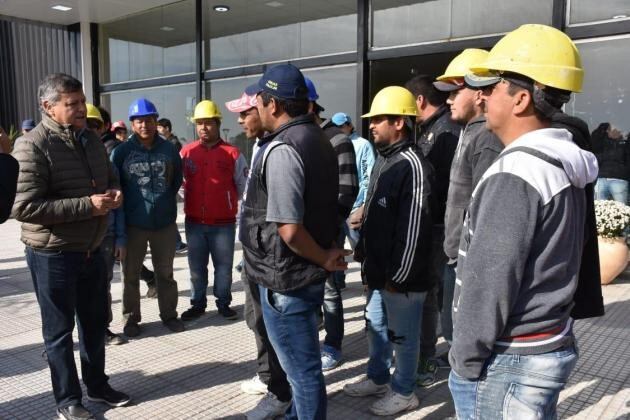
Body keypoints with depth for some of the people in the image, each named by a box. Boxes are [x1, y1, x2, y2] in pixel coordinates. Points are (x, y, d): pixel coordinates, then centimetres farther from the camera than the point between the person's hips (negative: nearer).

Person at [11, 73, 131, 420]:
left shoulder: (91, 139, 8)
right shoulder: (32, 146, -17)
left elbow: (109, 178, 20)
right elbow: (23, 206, -24)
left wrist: (114, 193, -4)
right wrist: (87, 205, -26)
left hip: (91, 250, 7)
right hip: (53, 255, -7)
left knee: (95, 323, 18)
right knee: (59, 329, 8)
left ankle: (97, 385, 36)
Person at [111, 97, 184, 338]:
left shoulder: (169, 149, 0)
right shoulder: (122, 151, -7)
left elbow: (177, 179, 13)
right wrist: (127, 207, 1)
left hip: (165, 222, 2)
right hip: (133, 223, -1)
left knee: (165, 272, 14)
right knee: (131, 274, 10)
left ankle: (169, 314, 28)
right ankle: (131, 318, 25)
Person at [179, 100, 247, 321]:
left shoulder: (232, 153, -4)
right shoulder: (187, 152, 3)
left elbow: (243, 185, 5)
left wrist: (227, 202, 8)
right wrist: (190, 200, 12)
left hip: (224, 223, -2)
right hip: (194, 222, 2)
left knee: (223, 266, 8)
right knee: (196, 266, 12)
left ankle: (224, 303, 23)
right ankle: (198, 303, 26)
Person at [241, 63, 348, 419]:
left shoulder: (282, 149, -22)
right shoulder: (317, 138, 9)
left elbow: (289, 229, -28)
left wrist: (324, 259, -14)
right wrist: (324, 259, 15)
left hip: (287, 279, -10)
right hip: (308, 274, 10)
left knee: (303, 369, 6)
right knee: (302, 362, 26)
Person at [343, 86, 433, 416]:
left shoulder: (412, 165, -20)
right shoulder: (382, 159, 11)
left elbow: (413, 227, -22)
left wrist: (398, 276, -18)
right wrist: (362, 250, 18)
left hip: (400, 276, -9)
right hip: (376, 269, 9)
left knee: (402, 336, 9)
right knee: (375, 328, 22)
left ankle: (403, 392, 27)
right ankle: (378, 378, 40)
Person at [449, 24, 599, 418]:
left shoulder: (515, 173, -23)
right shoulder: (565, 164, 7)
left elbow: (489, 279, -23)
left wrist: (467, 356, -11)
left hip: (509, 359, -9)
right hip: (551, 345, 9)